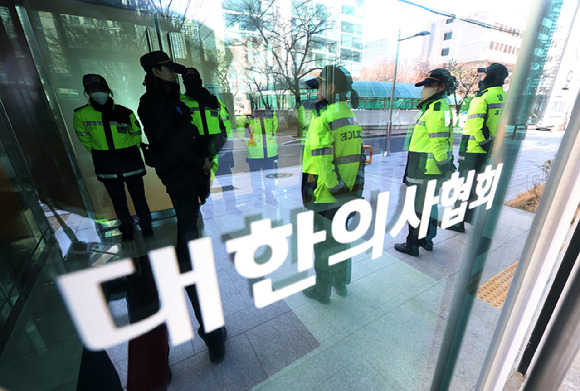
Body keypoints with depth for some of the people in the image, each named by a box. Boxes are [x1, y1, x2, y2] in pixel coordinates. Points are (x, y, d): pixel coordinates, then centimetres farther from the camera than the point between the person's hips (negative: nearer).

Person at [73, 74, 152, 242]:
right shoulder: (81, 115, -1)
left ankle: (146, 226, 21)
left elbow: (136, 134, 10)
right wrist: (99, 153, 14)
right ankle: (126, 228, 29)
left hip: (130, 161, -1)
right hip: (106, 166, 1)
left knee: (138, 196, 4)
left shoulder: (125, 113, -3)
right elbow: (84, 138, 12)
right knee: (118, 199, 11)